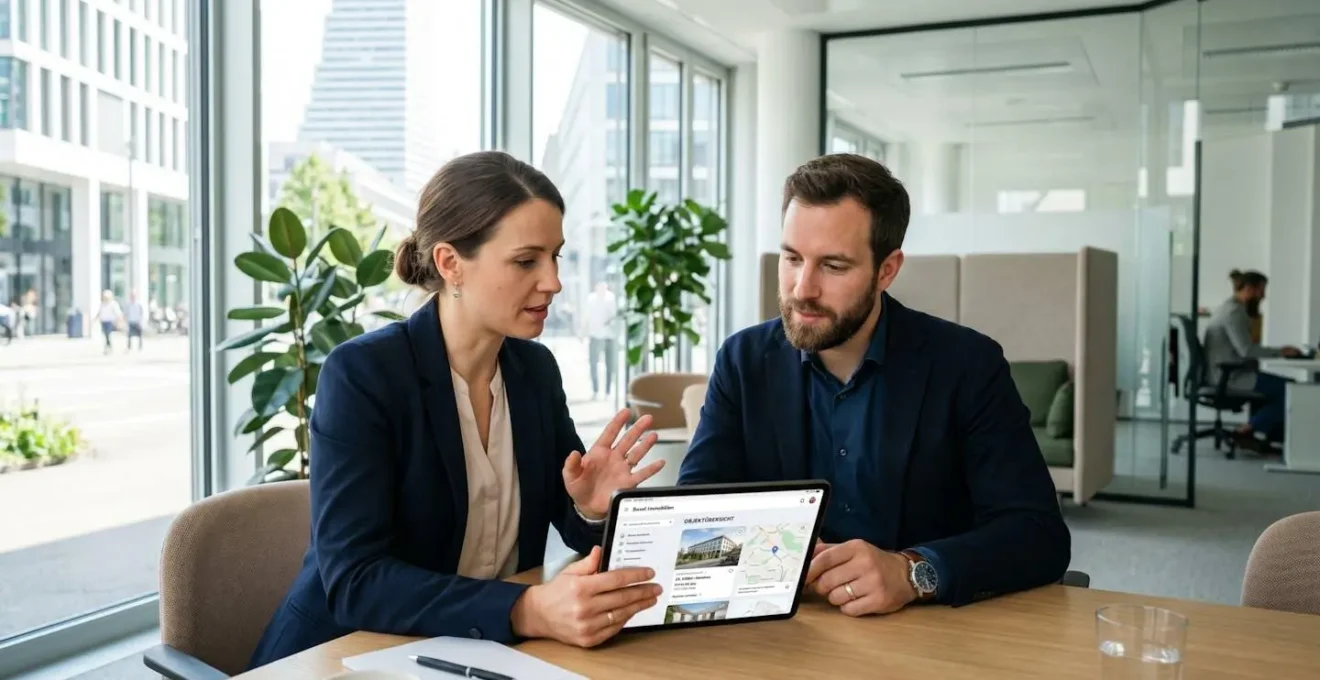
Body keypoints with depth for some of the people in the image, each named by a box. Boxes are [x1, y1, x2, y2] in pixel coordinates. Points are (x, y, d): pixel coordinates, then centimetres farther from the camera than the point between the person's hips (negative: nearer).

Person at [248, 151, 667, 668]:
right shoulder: (362, 374, -15)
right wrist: (528, 611, -34)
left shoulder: (536, 368, 2)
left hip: (483, 654, 6)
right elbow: (353, 580, -22)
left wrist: (593, 508, -15)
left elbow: (581, 535, 7)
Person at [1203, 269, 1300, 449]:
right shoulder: (1234, 312, -16)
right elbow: (1246, 350, -23)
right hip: (1230, 376, -10)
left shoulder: (1230, 308, 16)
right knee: (1289, 389, -8)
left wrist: (1277, 351, 10)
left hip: (1226, 373, 10)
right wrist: (1279, 351, -14)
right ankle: (1247, 430, -4)